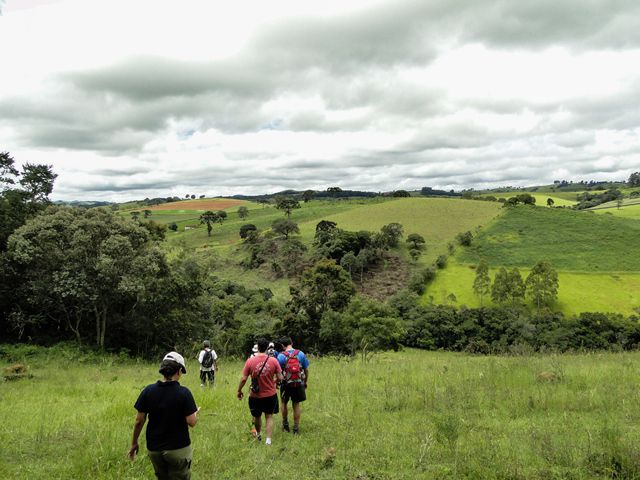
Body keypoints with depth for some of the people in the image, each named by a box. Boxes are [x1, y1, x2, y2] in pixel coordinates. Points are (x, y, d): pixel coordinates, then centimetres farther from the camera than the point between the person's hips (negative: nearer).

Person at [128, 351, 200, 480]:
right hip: (178, 449, -4)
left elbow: (139, 421, -3)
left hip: (154, 449, 4)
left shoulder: (148, 391, -7)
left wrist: (134, 443, 10)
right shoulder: (183, 392, -17)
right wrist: (196, 413, 6)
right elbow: (191, 422, -16)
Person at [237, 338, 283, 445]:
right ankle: (268, 440, 8)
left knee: (257, 416, 23)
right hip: (270, 395, 0)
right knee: (269, 417, 15)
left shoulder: (250, 361, -14)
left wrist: (239, 391, 5)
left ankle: (258, 434, 46)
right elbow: (280, 378, -8)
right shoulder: (273, 361, -12)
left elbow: (243, 379, -11)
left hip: (255, 396, 0)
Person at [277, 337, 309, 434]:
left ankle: (285, 425, 29)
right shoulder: (301, 354, -3)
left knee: (284, 403, 20)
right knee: (296, 405, 12)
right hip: (299, 384, 2)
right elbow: (306, 370, 2)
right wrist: (305, 383, 15)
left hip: (286, 384, -1)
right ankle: (296, 427, 15)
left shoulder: (281, 356, -10)